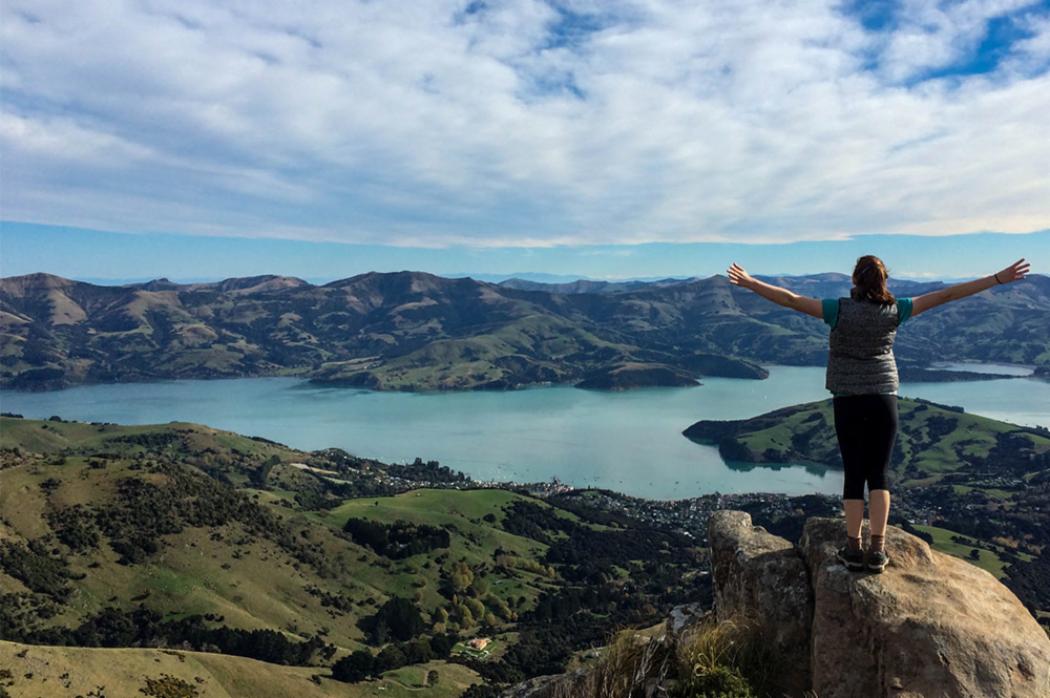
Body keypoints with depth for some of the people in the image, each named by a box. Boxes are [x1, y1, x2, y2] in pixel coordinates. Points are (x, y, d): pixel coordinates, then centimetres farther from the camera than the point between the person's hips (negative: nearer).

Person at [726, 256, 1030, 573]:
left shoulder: (840, 309, -12)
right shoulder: (894, 310, -5)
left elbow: (791, 300, -15)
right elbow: (946, 295, -2)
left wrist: (749, 283, -11)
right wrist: (998, 278, 4)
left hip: (848, 401, -1)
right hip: (884, 398, 2)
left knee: (854, 475, 6)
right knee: (878, 475, 6)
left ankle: (854, 548, 10)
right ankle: (877, 550, 2)